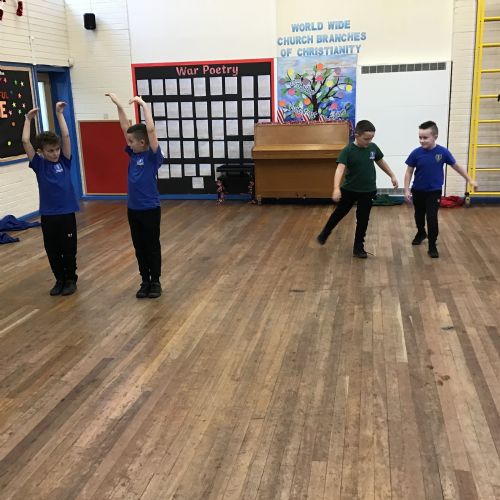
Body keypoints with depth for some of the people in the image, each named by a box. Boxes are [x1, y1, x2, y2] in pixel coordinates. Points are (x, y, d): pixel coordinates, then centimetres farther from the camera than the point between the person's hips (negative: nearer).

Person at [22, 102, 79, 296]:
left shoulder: (64, 161, 0)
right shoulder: (38, 164, -1)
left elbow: (66, 136, -6)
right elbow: (25, 142, -9)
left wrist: (59, 113, -6)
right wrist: (28, 119, -3)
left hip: (67, 213, 0)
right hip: (47, 215, 1)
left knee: (69, 250, 8)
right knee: (52, 251, 11)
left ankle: (71, 280, 25)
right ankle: (59, 280, 27)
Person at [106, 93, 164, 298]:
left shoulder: (153, 156, -12)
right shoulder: (133, 154, 5)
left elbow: (151, 130, -23)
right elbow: (125, 127, 9)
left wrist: (144, 105, -21)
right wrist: (118, 106, 7)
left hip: (150, 209, -6)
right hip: (132, 209, 7)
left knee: (152, 247, 6)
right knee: (139, 248, 13)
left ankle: (155, 282, 18)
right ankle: (145, 281, 24)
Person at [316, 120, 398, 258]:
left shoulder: (373, 148, -4)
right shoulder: (348, 150, -19)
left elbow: (381, 162, 14)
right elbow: (340, 169, -30)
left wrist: (392, 176, 18)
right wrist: (336, 188, -43)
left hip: (368, 191, 3)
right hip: (349, 189, -2)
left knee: (363, 219, 6)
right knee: (339, 213, 15)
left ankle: (359, 247, 18)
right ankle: (324, 234, 38)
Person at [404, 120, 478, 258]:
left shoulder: (443, 152, -13)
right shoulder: (416, 153, -13)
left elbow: (456, 166, 1)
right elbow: (409, 172, -4)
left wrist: (469, 180, 6)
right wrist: (407, 190, -9)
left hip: (434, 192, -2)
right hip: (418, 191, 2)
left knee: (432, 218, -6)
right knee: (419, 215, 20)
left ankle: (432, 246, 7)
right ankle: (421, 233, 48)